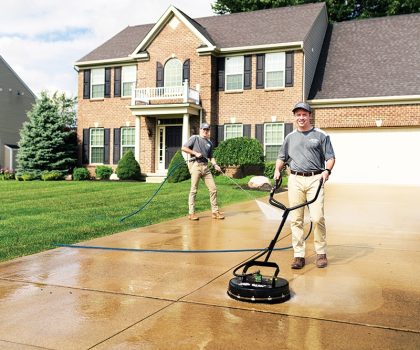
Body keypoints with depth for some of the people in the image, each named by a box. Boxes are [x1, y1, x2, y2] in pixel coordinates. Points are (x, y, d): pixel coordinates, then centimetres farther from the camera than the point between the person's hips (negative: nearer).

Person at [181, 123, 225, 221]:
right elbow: (183, 148, -1)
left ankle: (215, 211, 9)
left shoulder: (210, 143, 22)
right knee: (194, 190, -5)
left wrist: (215, 165, 5)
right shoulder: (194, 138, 6)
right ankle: (191, 213, 1)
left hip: (205, 166, 6)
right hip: (195, 165, -5)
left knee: (213, 189, 0)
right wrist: (195, 153, -8)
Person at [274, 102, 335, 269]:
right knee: (296, 219, 1)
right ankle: (298, 255, 7)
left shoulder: (321, 135, 7)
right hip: (295, 180, 3)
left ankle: (321, 253, 6)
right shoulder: (290, 137, 17)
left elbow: (330, 157, 5)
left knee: (317, 217, -10)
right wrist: (277, 169, 6)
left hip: (315, 179, -3)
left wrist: (327, 170, -14)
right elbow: (282, 157, 24)